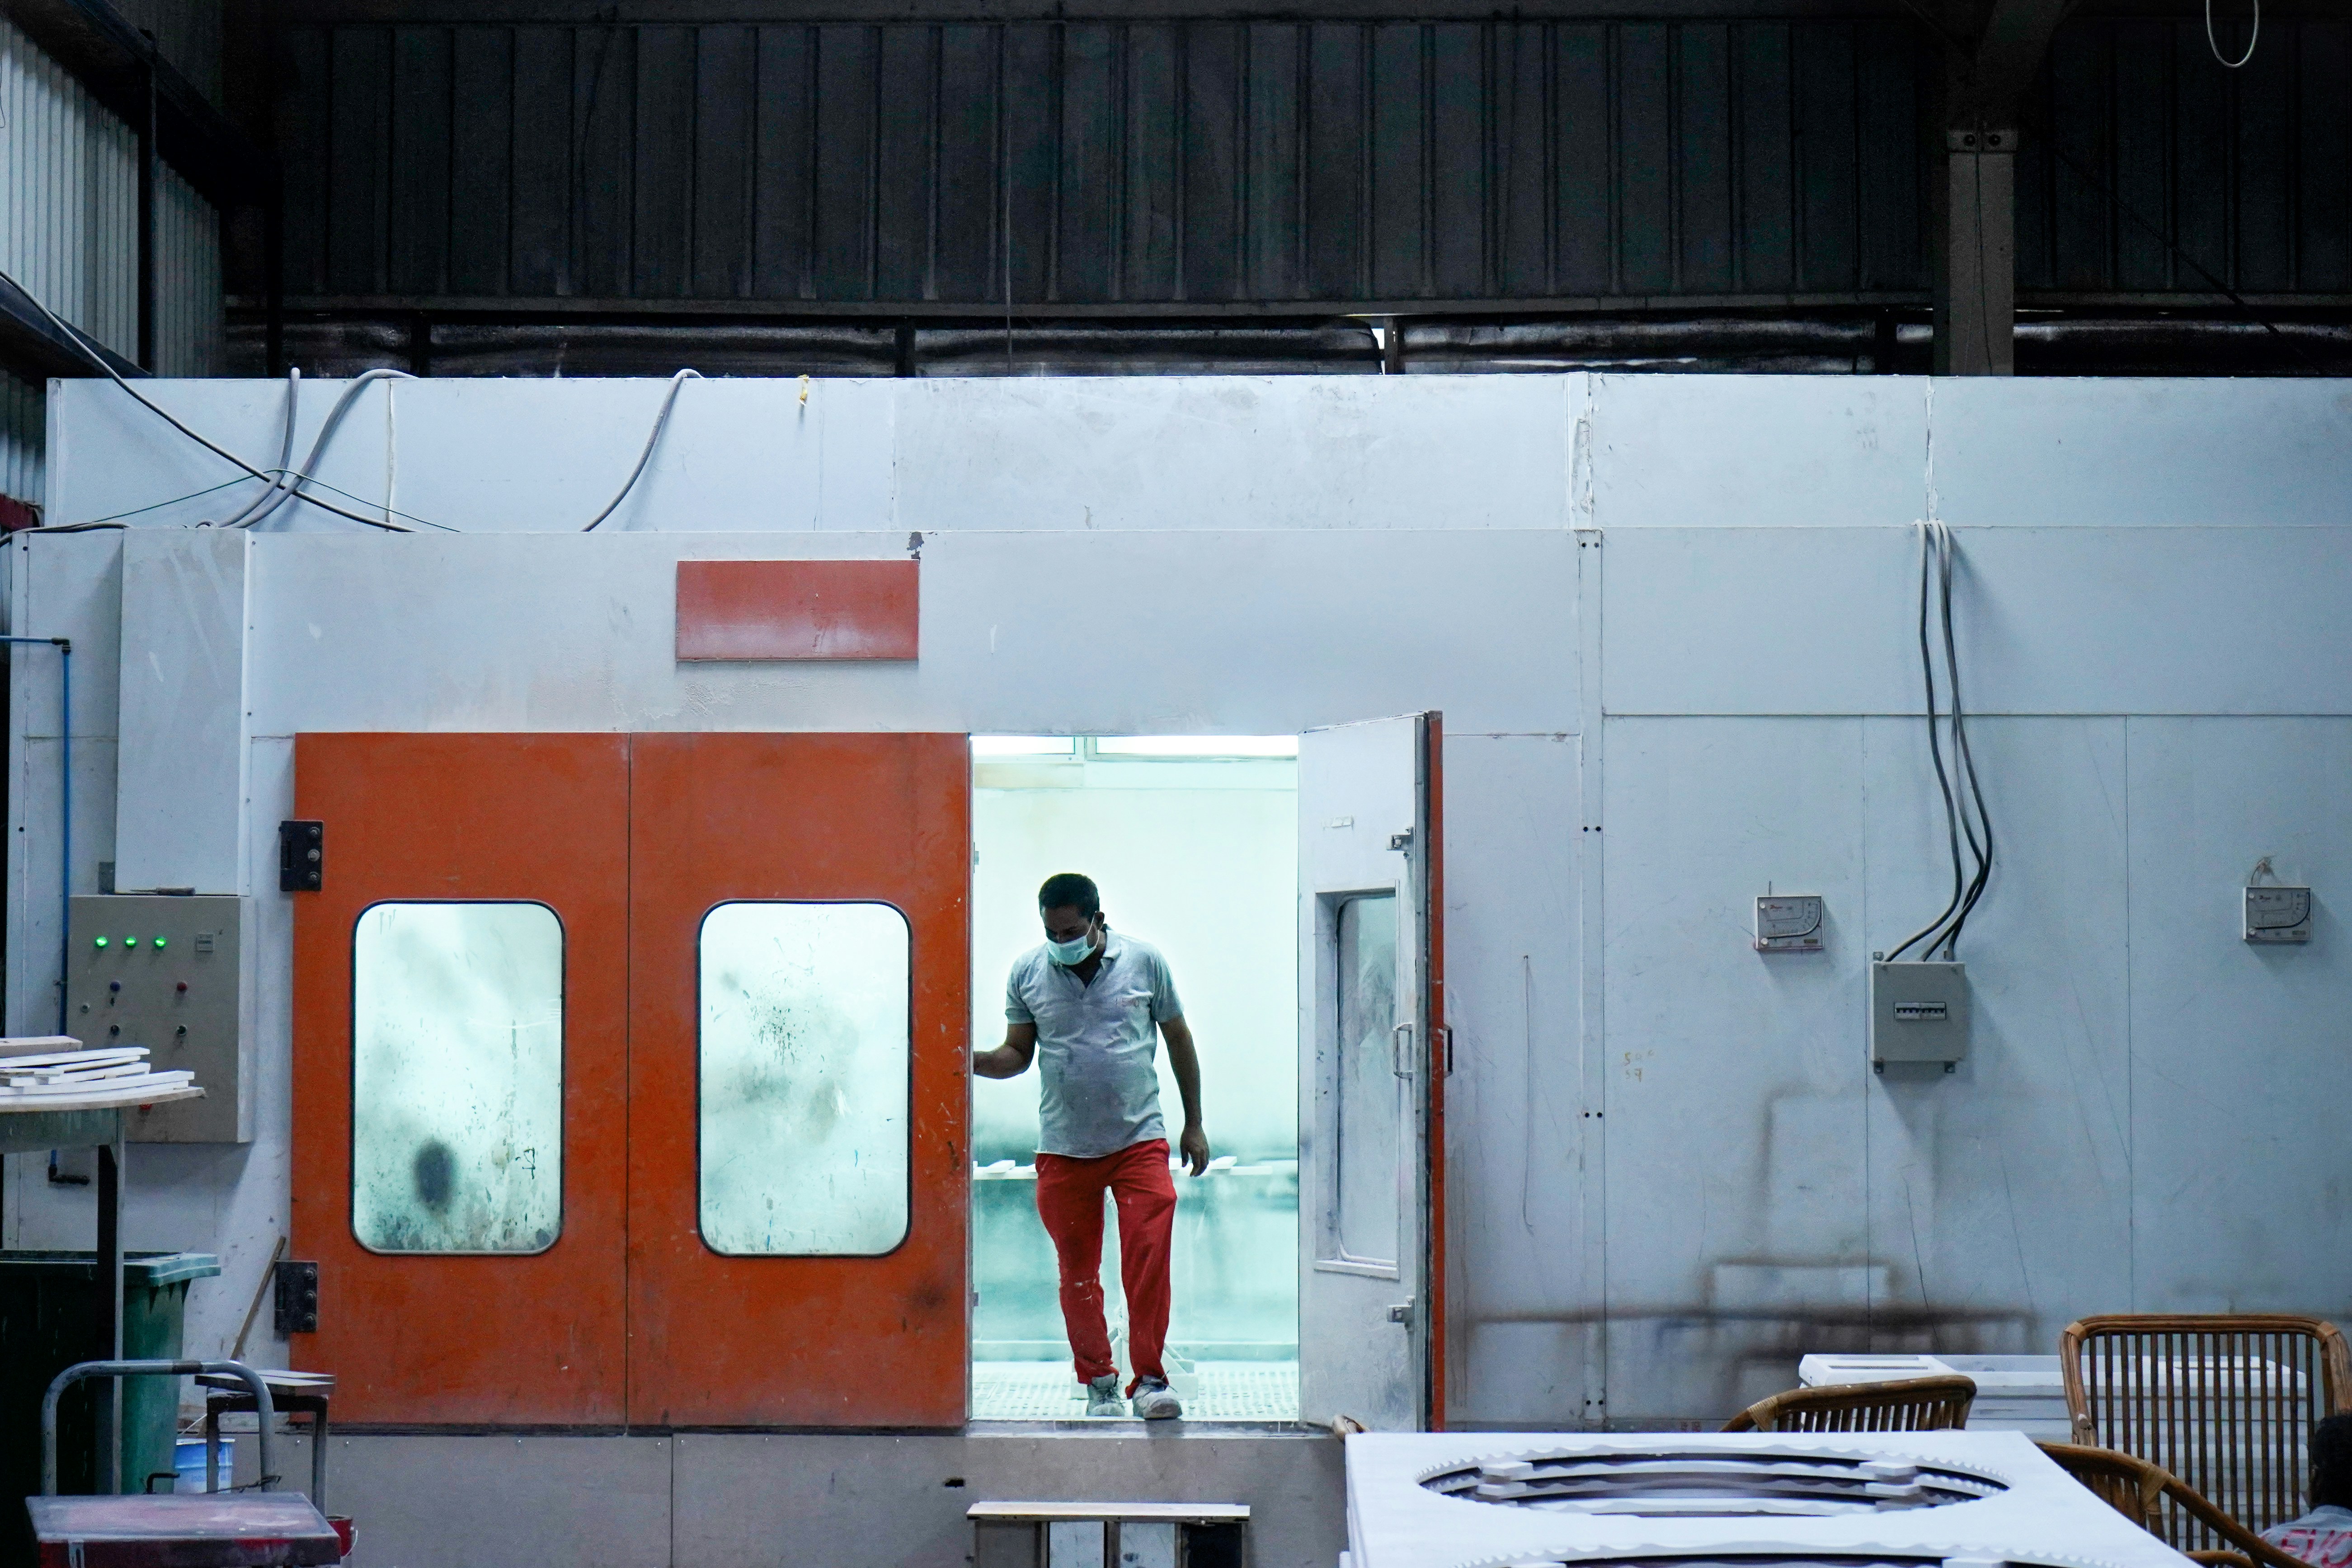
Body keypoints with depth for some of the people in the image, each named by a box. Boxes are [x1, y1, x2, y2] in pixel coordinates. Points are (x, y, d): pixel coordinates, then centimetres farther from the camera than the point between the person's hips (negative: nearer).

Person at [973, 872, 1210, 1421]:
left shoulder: (1145, 962, 0)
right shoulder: (1027, 972, 2)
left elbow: (1179, 1040, 9)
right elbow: (1017, 1054, 7)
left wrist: (1194, 1124, 11)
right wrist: (972, 1062, -16)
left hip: (1139, 1141, -1)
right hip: (1063, 1146, 1)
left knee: (1149, 1258, -11)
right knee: (1077, 1272, 6)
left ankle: (1149, 1379, -1)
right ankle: (1098, 1381, 20)